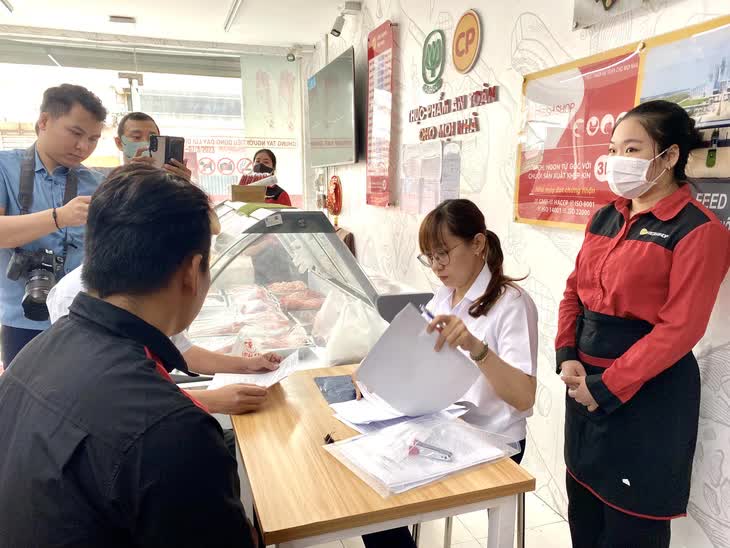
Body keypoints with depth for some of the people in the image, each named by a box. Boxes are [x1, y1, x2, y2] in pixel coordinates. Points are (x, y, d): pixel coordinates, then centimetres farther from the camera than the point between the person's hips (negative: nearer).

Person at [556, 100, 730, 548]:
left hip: (647, 391, -6)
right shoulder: (605, 217, 8)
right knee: (583, 512, 21)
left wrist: (607, 387, -16)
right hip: (585, 380, 7)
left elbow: (680, 328, -18)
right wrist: (567, 357, -4)